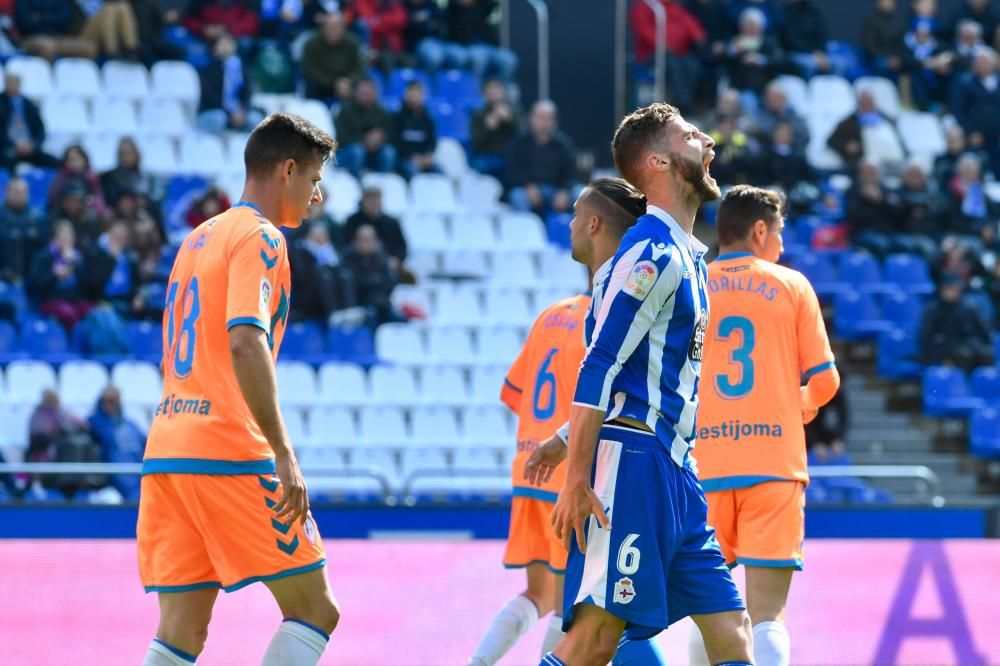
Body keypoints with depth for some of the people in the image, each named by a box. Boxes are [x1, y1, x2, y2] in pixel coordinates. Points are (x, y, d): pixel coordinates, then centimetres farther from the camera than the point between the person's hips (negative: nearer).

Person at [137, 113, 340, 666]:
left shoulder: (198, 240, 22)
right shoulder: (260, 238, -6)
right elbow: (245, 342, -20)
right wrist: (283, 454, -23)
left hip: (165, 451, 8)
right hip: (229, 454, -8)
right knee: (314, 611, -2)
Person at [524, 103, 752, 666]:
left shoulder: (685, 256, 19)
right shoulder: (653, 254, -11)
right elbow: (600, 367, -16)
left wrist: (567, 444, 26)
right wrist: (578, 478, -20)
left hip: (673, 472, 9)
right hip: (634, 466, -9)